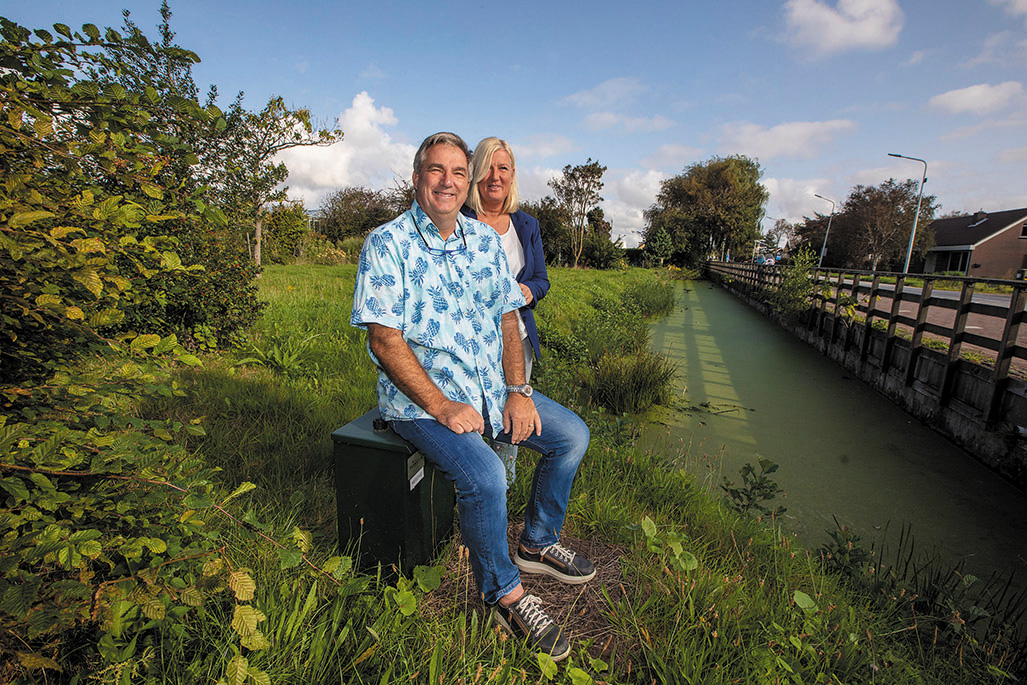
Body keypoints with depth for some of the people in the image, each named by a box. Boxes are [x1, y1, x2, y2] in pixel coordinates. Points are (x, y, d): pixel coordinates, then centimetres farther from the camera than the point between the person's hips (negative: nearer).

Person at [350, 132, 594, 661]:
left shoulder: (485, 239, 8)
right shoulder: (386, 245, -9)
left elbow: (508, 320, 8)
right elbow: (385, 340, -16)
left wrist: (518, 391, -4)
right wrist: (441, 407, -21)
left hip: (491, 387, 7)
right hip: (419, 398, -6)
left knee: (572, 435, 3)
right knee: (484, 476, -28)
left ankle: (537, 544, 24)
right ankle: (503, 593, 2)